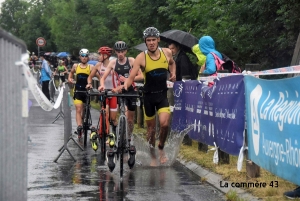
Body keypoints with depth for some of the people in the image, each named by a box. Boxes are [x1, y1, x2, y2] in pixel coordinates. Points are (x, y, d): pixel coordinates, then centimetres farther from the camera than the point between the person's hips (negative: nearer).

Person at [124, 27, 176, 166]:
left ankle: (161, 148, 9)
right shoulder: (141, 57, -13)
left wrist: (173, 73, 1)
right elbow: (131, 77, -20)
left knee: (164, 123, -18)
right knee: (151, 128, 9)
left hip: (162, 94, 1)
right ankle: (153, 157, 25)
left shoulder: (166, 52, -5)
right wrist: (124, 86, -39)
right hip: (149, 96, -1)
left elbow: (172, 63, 20)